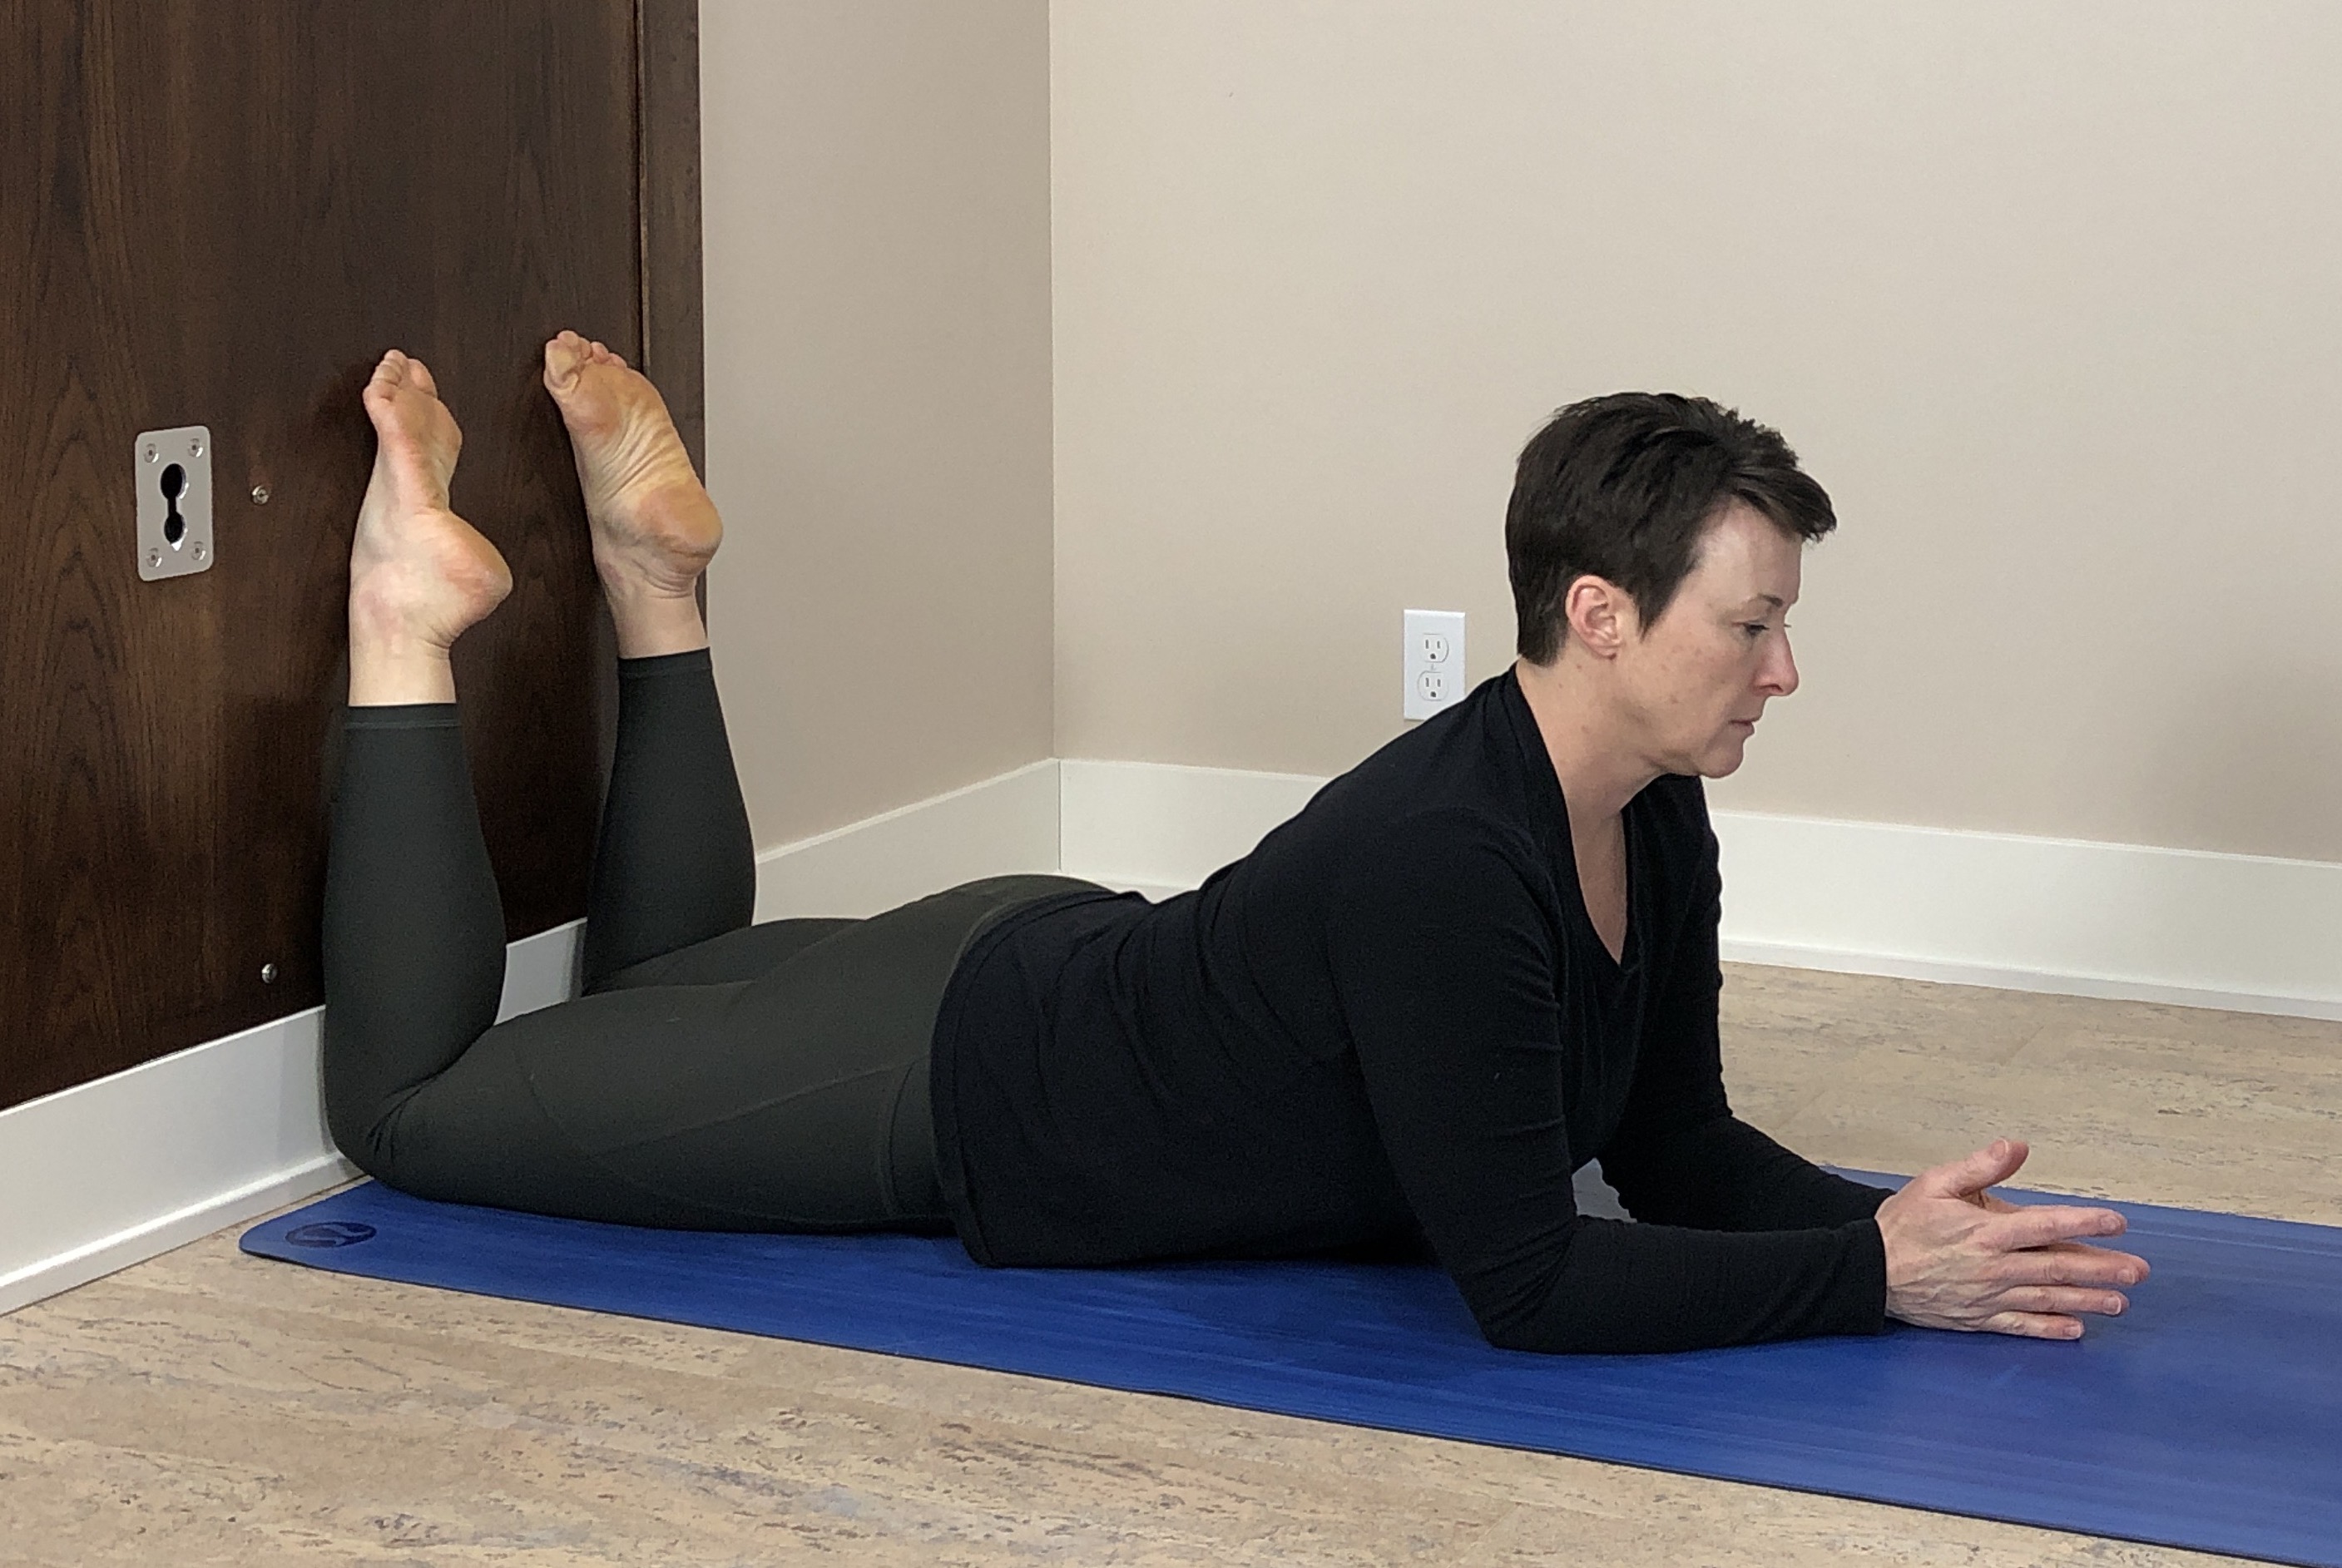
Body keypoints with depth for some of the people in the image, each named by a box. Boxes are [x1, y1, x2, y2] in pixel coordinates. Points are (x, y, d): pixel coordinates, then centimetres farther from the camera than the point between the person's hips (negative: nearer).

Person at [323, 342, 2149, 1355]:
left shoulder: (1655, 822, -11)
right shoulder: (1439, 862, -38)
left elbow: (1677, 1149, -1)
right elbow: (1527, 1284, -35)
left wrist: (1894, 1219, -18)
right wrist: (1877, 1274, -34)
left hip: (1070, 984, 8)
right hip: (943, 1090, -8)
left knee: (652, 1000, 33)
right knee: (406, 1094, 7)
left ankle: (655, 574, 31)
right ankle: (414, 616, 13)